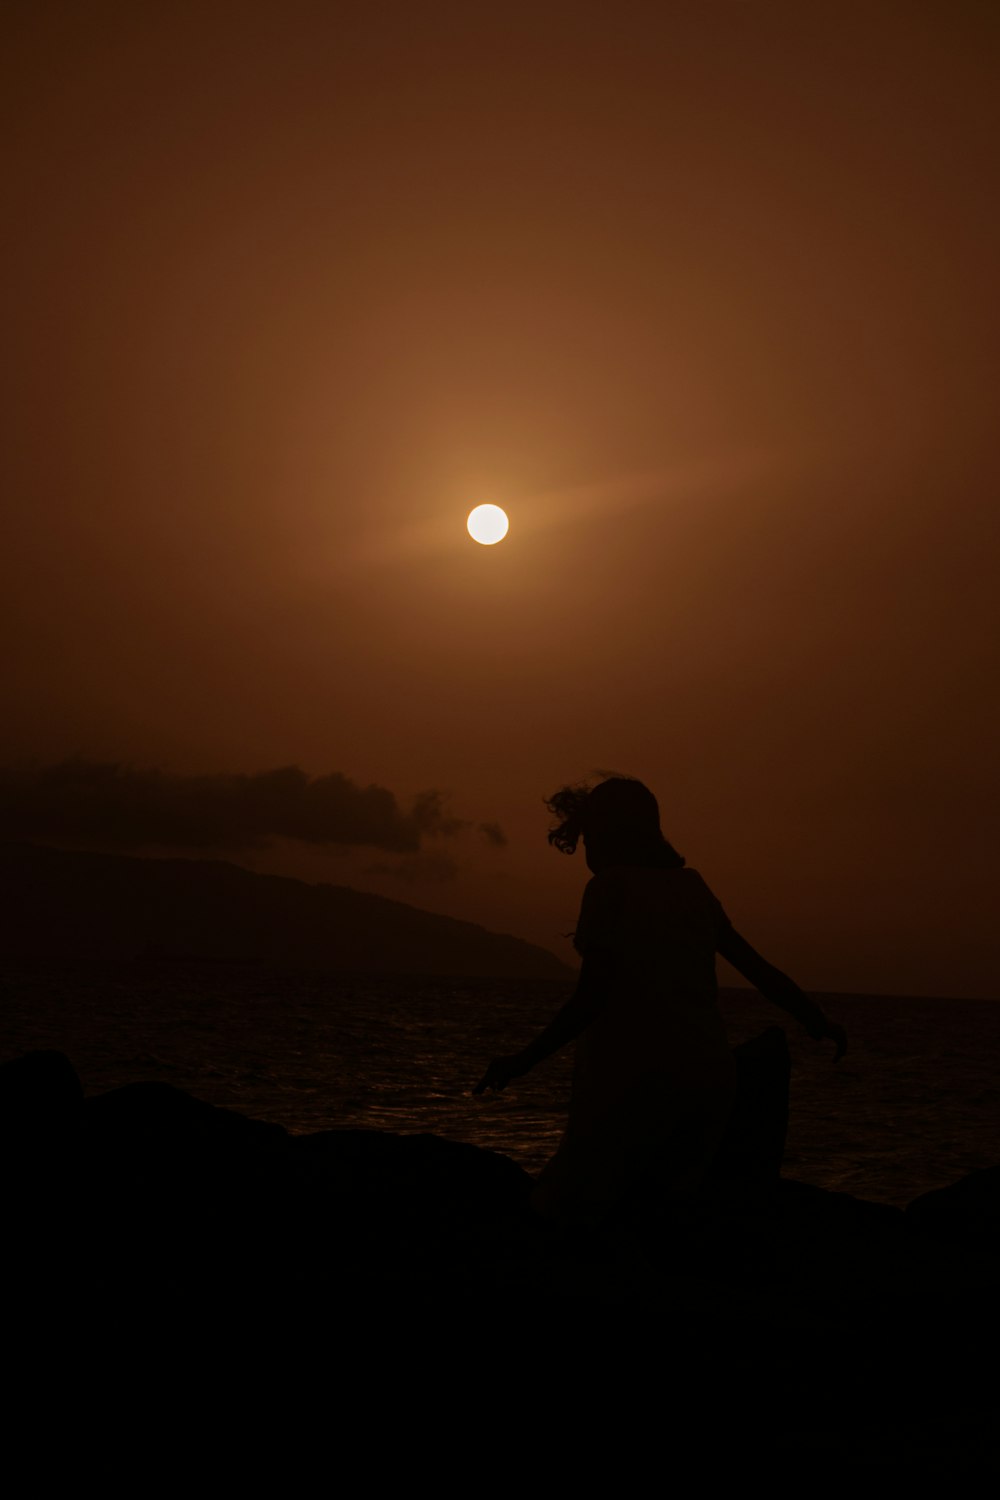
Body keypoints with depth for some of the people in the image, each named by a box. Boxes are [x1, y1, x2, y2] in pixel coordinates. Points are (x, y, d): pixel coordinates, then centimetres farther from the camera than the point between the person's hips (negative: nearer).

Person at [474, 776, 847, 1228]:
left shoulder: (609, 887, -6)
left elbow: (591, 995, -12)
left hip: (634, 1078, -7)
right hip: (709, 1079, 7)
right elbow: (756, 967, 16)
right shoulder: (691, 887, 12)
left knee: (564, 1218, -2)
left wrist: (527, 1058, -4)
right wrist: (817, 1019, 29)